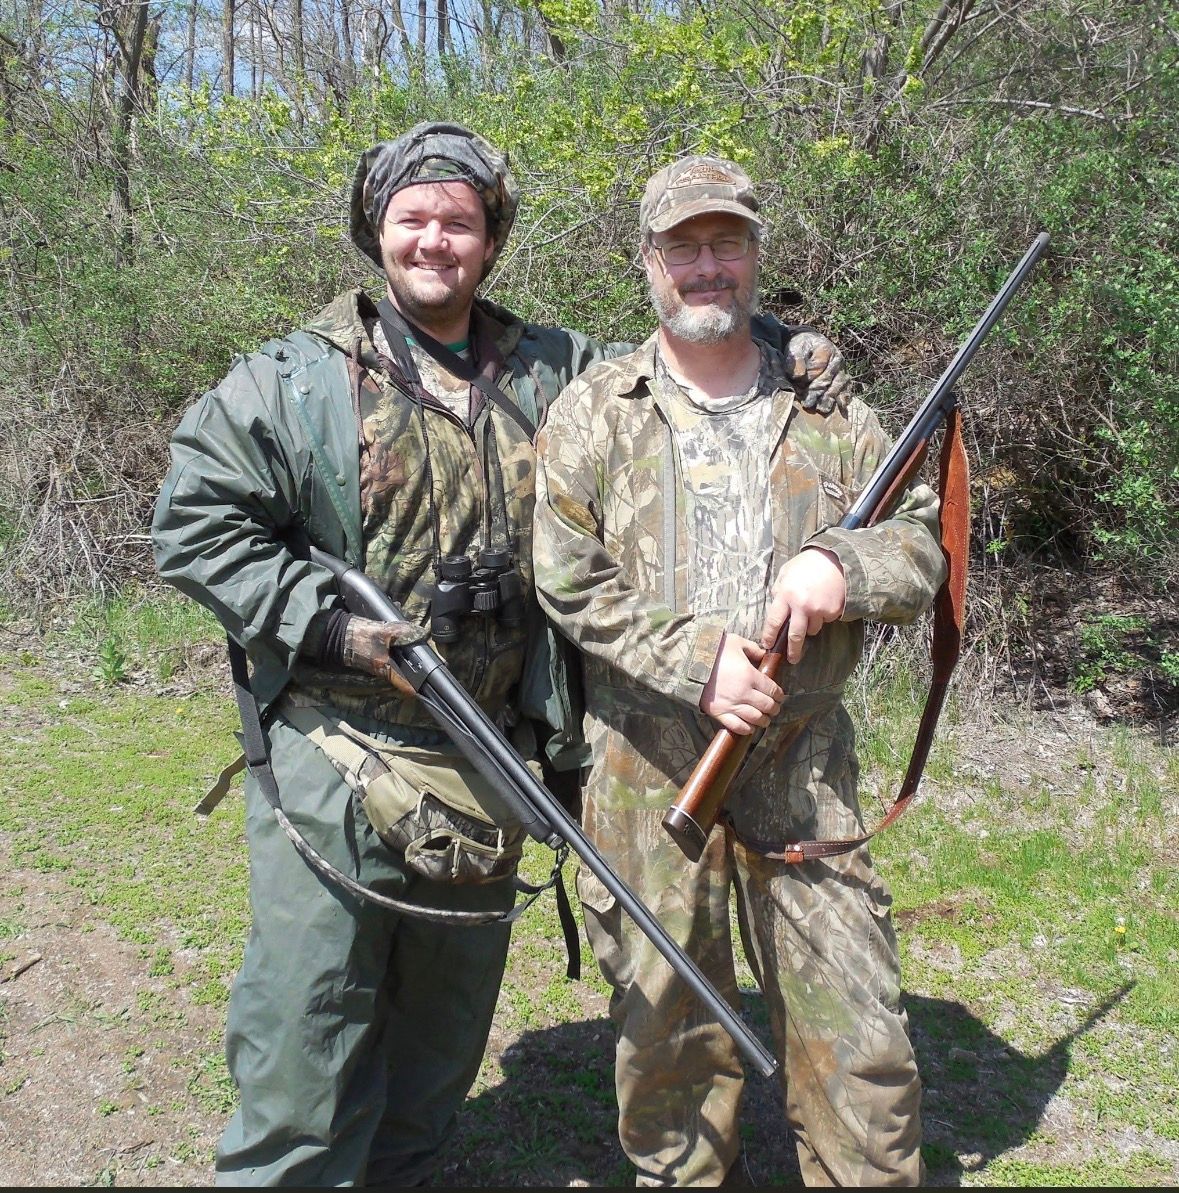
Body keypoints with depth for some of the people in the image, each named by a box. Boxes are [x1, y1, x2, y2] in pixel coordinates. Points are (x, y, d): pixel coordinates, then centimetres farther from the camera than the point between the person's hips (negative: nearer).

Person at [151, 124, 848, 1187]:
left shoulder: (551, 371, 6)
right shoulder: (298, 380, -4)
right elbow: (194, 521, -6)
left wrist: (779, 342, 3)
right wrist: (334, 627, -15)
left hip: (488, 765, 4)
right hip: (337, 768, -4)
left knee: (447, 1020, 20)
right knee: (308, 1025, 3)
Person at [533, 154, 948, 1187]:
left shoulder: (830, 412, 8)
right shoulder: (593, 414, 2)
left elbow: (926, 543, 8)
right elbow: (569, 581, -5)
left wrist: (842, 563, -14)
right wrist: (696, 658, -16)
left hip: (806, 777, 2)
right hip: (646, 778, -1)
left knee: (859, 1042, 8)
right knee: (668, 1033, 15)